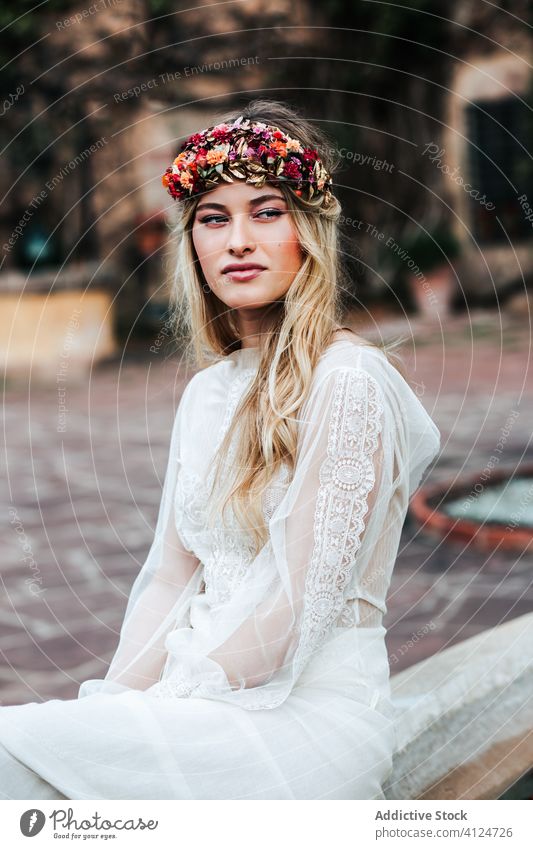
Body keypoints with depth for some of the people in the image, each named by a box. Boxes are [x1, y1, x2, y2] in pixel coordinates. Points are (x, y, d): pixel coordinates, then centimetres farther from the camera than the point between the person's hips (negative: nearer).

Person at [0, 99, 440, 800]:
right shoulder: (210, 388, 11)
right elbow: (172, 576, 10)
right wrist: (116, 693, -4)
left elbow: (302, 607, -16)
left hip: (313, 710, -6)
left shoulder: (349, 380, -13)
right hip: (211, 699, 7)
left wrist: (167, 694, -11)